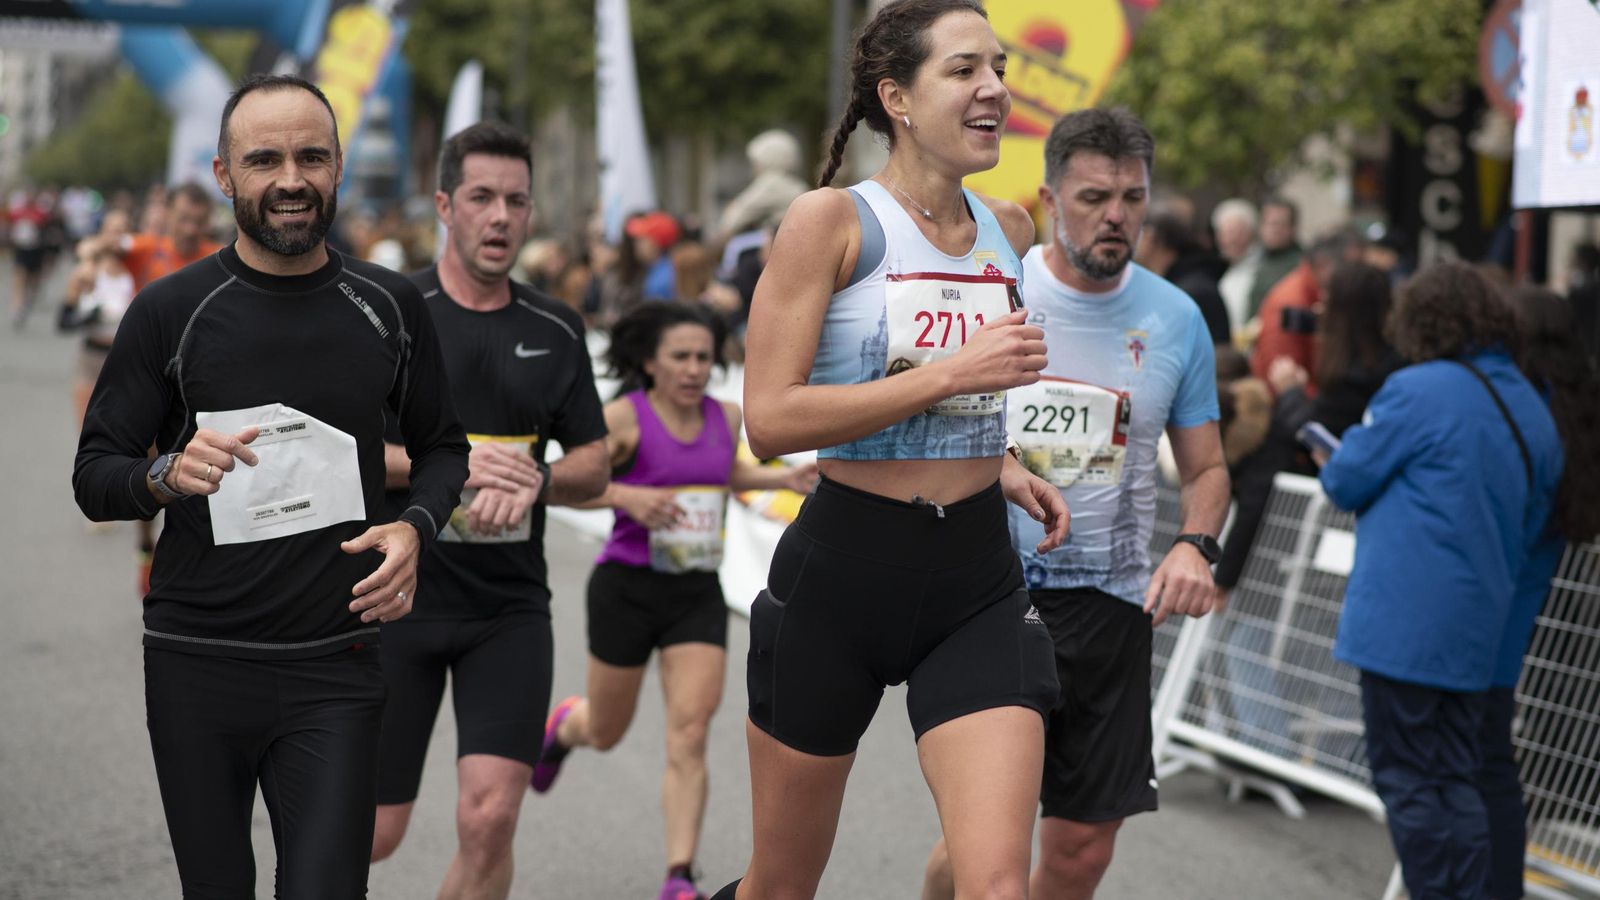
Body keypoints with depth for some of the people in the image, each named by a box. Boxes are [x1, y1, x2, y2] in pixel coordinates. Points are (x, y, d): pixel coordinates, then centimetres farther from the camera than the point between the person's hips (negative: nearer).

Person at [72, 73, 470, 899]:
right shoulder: (170, 312, -2)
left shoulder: (389, 307, 4)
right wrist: (167, 475, -21)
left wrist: (415, 527, -5)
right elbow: (94, 475, 1)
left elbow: (441, 446, 16)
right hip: (196, 666, 0)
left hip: (335, 669, 0)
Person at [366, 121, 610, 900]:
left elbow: (594, 464, 11)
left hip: (511, 607, 2)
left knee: (490, 816, -12)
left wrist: (536, 480, -11)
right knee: (374, 834, 4)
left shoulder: (556, 330, 7)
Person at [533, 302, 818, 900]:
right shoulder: (624, 417, -12)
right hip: (628, 587, -3)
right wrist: (626, 496, -26)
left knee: (690, 732, -11)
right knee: (607, 733, 15)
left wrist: (782, 479, 10)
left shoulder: (726, 417, 4)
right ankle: (563, 724, 53)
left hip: (698, 594, 3)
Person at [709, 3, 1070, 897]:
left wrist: (1001, 465, 7)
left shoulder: (1009, 230, 8)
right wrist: (952, 374, -22)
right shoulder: (830, 220, -10)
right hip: (841, 569, -3)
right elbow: (769, 419, -19)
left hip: (979, 578, 4)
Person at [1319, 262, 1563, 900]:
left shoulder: (1419, 391, -12)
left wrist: (1337, 464, 19)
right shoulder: (1534, 412, 12)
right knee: (1456, 782, 14)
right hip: (1478, 628, 7)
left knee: (1407, 782, 1)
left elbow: (1346, 482, -4)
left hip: (1404, 623, -7)